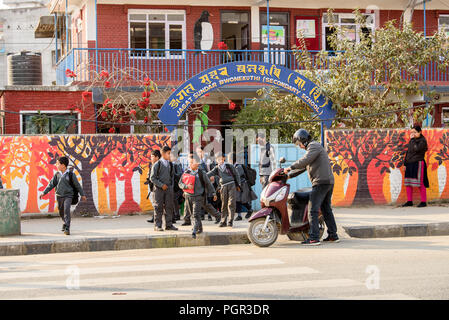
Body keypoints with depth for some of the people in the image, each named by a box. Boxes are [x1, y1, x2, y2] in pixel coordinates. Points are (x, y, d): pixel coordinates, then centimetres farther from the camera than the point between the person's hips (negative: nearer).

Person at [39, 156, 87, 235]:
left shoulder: (70, 174, -7)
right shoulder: (57, 174, 3)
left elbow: (77, 185, 0)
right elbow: (51, 184, 8)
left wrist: (82, 195, 5)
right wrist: (44, 193, 2)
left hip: (68, 195, -4)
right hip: (59, 195, 4)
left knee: (66, 210, -20)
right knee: (61, 212, 13)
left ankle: (67, 228, -20)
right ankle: (65, 223, 41)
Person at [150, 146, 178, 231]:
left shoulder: (170, 164, 7)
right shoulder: (157, 164, -7)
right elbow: (152, 178, -7)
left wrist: (171, 185, 7)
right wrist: (161, 185, -13)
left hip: (169, 188, 4)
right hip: (159, 189, -4)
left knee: (169, 207, 5)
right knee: (159, 207, -1)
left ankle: (169, 225, 11)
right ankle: (157, 225, 4)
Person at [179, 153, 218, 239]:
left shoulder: (202, 173, -1)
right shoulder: (186, 173, 5)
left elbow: (208, 183, 7)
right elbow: (180, 184, 6)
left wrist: (213, 193, 9)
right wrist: (187, 186, -15)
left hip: (198, 197, -4)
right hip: (188, 196, 4)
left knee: (196, 214, -12)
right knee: (192, 214, 12)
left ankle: (194, 231, -16)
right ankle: (200, 228, 30)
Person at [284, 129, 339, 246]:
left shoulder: (314, 146, -6)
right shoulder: (313, 148, 26)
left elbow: (304, 161, -20)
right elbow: (303, 166, 28)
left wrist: (290, 167, -12)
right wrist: (289, 175, 23)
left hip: (321, 182, -11)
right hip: (329, 182, 11)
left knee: (313, 210, -12)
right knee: (326, 209, 15)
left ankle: (314, 238, -16)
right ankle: (333, 236, 18)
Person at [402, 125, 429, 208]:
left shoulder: (422, 140, -6)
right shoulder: (411, 141, 16)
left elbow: (416, 149, -22)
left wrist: (412, 139, -14)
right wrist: (405, 163, 17)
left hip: (418, 163, -8)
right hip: (410, 164, 8)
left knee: (420, 183, -7)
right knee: (408, 183, 6)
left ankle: (424, 202, -1)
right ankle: (409, 201, 13)